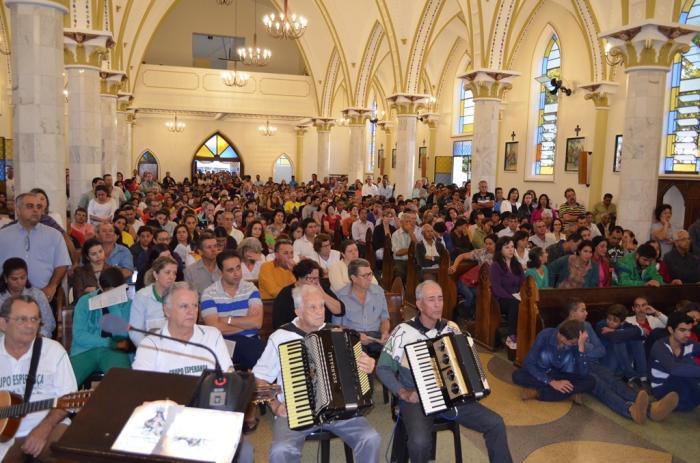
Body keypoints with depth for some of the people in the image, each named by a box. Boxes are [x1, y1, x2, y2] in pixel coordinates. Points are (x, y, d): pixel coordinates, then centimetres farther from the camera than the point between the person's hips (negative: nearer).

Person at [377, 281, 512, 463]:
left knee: (495, 423, -7)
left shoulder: (451, 329, 4)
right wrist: (403, 393, -18)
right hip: (417, 400, -4)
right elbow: (383, 368, -7)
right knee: (420, 441, -32)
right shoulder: (403, 332, -11)